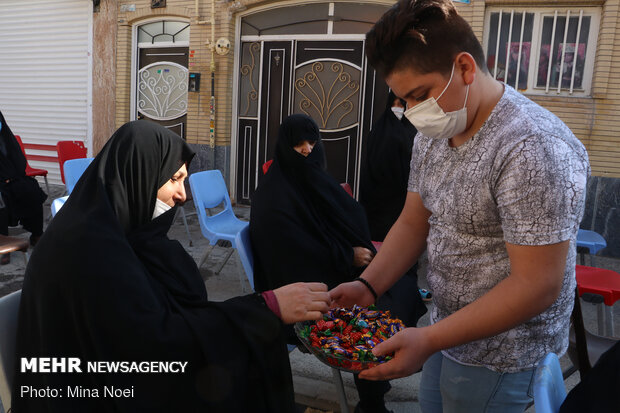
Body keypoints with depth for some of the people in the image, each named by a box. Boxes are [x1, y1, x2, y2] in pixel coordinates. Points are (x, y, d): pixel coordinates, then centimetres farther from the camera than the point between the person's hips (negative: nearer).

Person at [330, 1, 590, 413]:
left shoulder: (533, 148, -27)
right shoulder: (432, 135, 0)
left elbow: (537, 285, -26)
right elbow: (413, 223, 4)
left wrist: (430, 340, -28)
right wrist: (367, 286, -10)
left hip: (499, 356, -7)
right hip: (447, 331, 7)